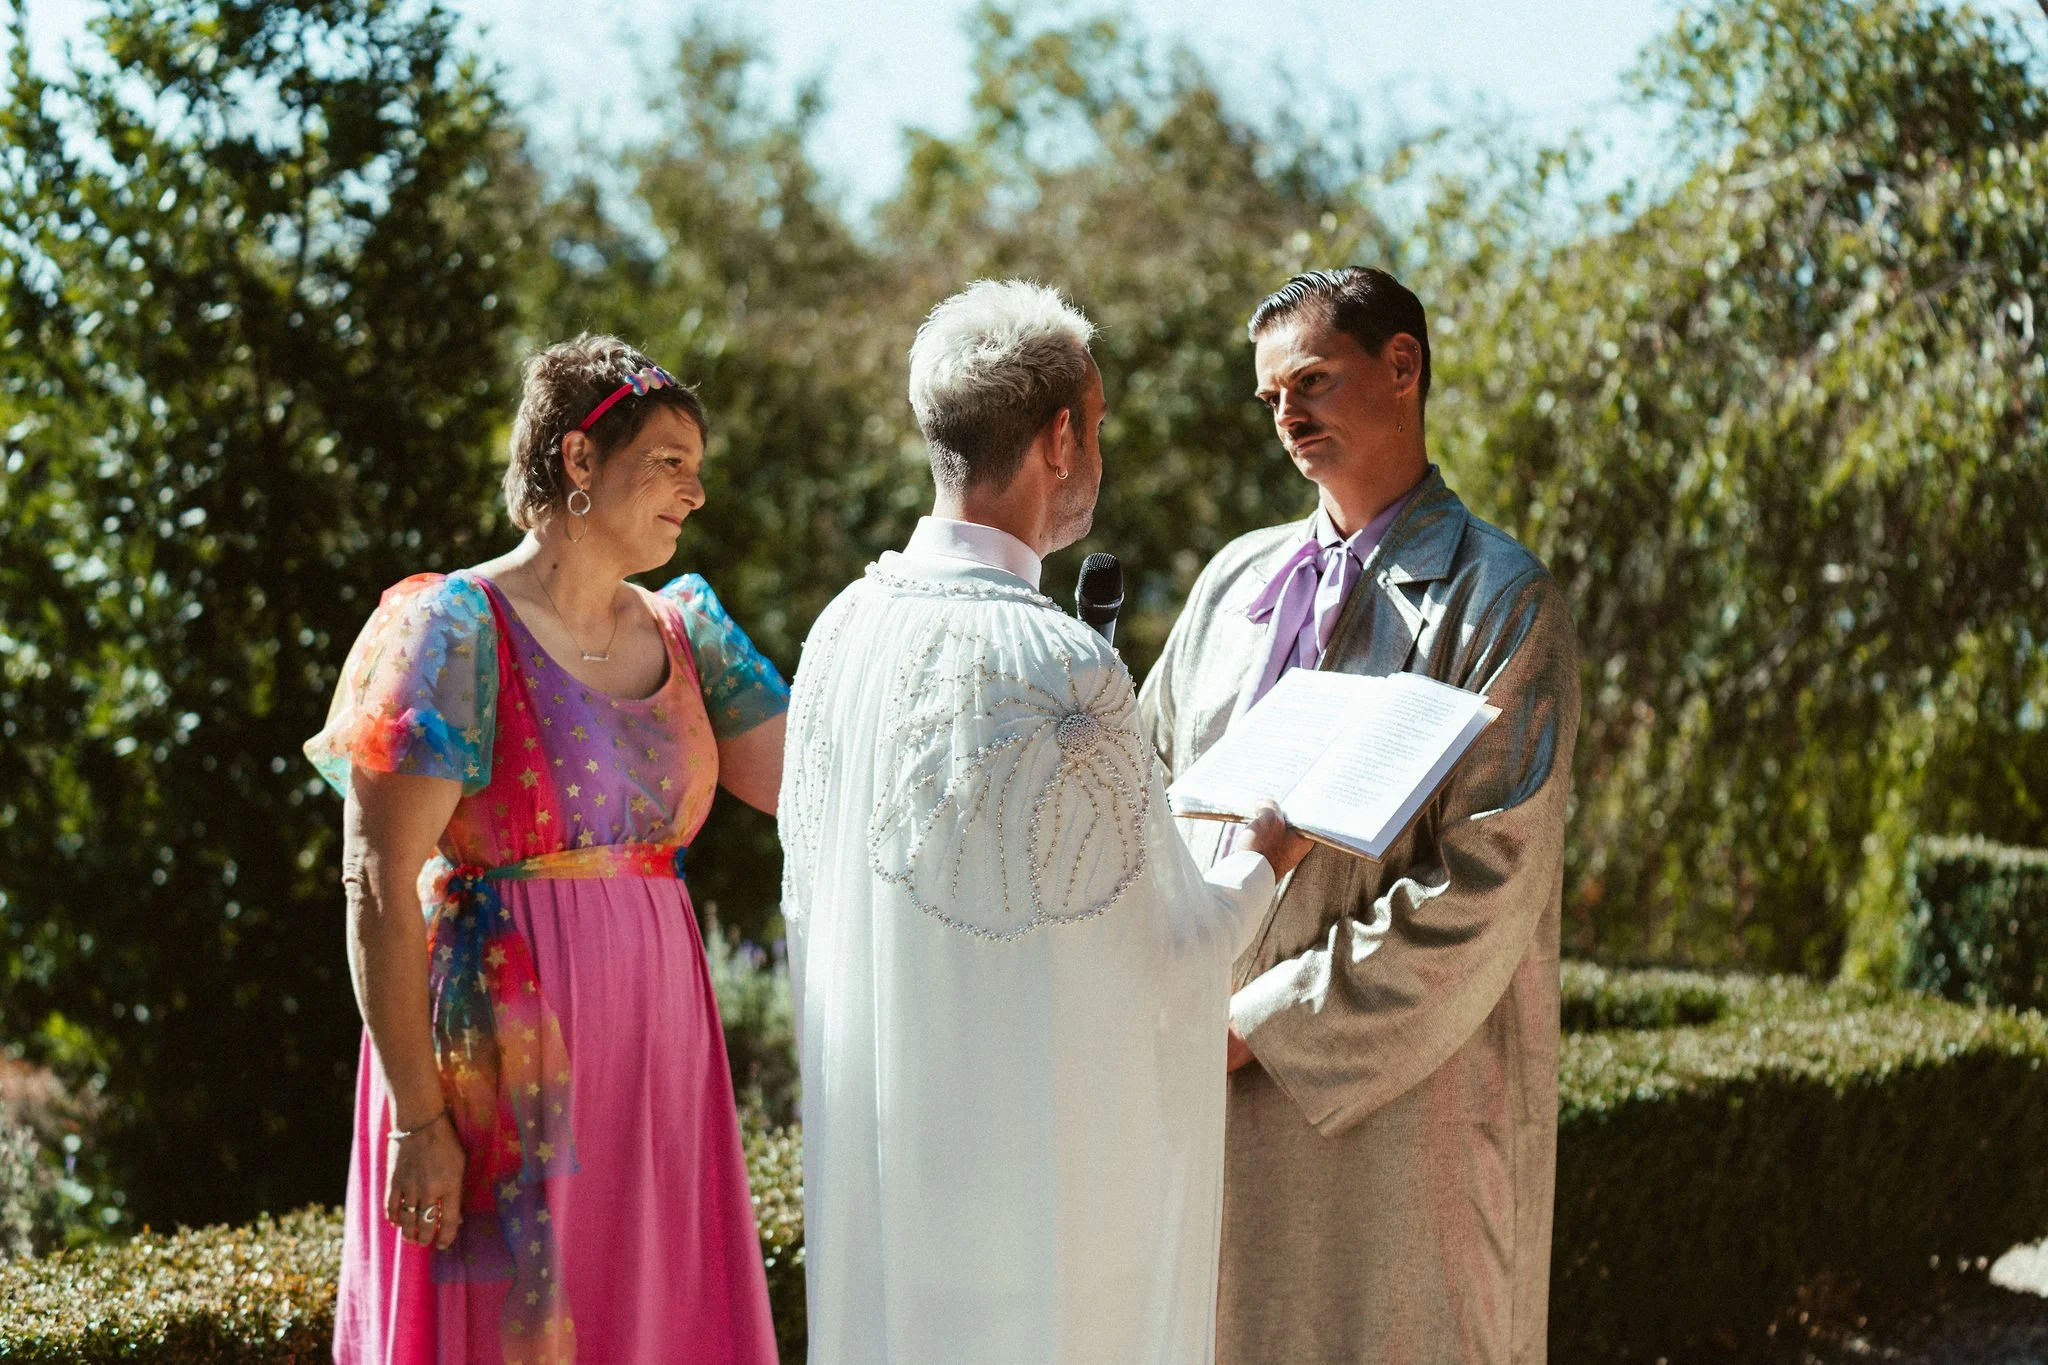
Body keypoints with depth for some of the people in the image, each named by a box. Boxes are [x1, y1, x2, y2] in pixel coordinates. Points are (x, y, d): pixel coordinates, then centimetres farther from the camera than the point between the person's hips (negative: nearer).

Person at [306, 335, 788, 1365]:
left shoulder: (684, 632, 12)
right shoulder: (455, 632, -8)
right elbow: (377, 888, -13)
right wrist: (416, 1118, -17)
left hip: (652, 1057, 6)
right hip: (505, 1060, -6)